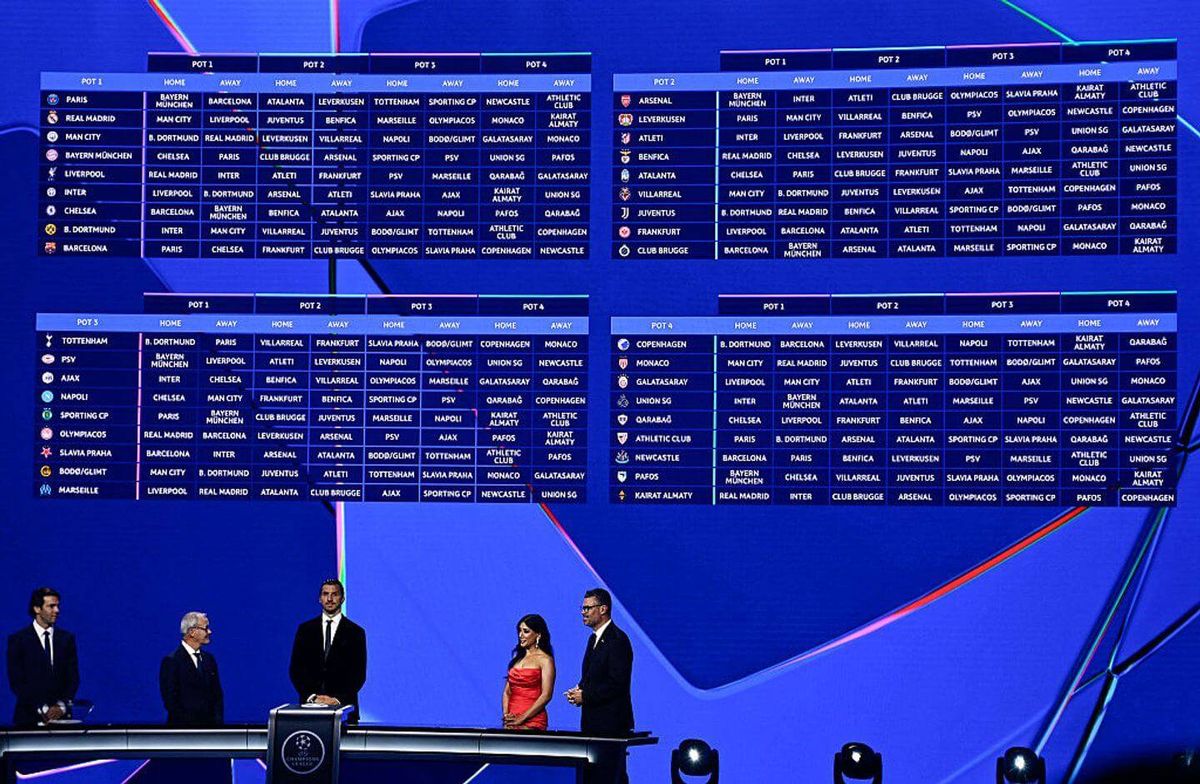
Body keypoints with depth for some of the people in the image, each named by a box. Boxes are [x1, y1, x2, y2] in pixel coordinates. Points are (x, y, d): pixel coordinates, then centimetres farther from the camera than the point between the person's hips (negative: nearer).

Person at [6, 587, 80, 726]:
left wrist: (62, 706, -9)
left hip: (61, 715, 2)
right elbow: (16, 682, -6)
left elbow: (73, 678, 7)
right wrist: (42, 709, -13)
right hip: (29, 717, -2)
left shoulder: (67, 638, 9)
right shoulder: (17, 639, 0)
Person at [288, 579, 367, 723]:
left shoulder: (356, 632, 4)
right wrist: (311, 696, -8)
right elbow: (295, 669, 5)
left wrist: (338, 699, -12)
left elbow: (359, 674, 0)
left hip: (343, 706, -1)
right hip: (310, 705, 1)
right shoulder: (305, 629, 9)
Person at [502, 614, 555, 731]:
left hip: (532, 720, -5)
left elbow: (546, 695, -11)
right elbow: (507, 692, 14)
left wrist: (522, 718, -13)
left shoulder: (544, 660, -3)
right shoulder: (517, 658, 16)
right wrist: (506, 715, -3)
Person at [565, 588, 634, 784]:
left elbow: (617, 683, -20)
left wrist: (585, 696, -15)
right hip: (593, 723, 10)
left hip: (611, 725, -9)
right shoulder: (595, 638, 16)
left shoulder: (617, 640, -14)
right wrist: (579, 690, 3)